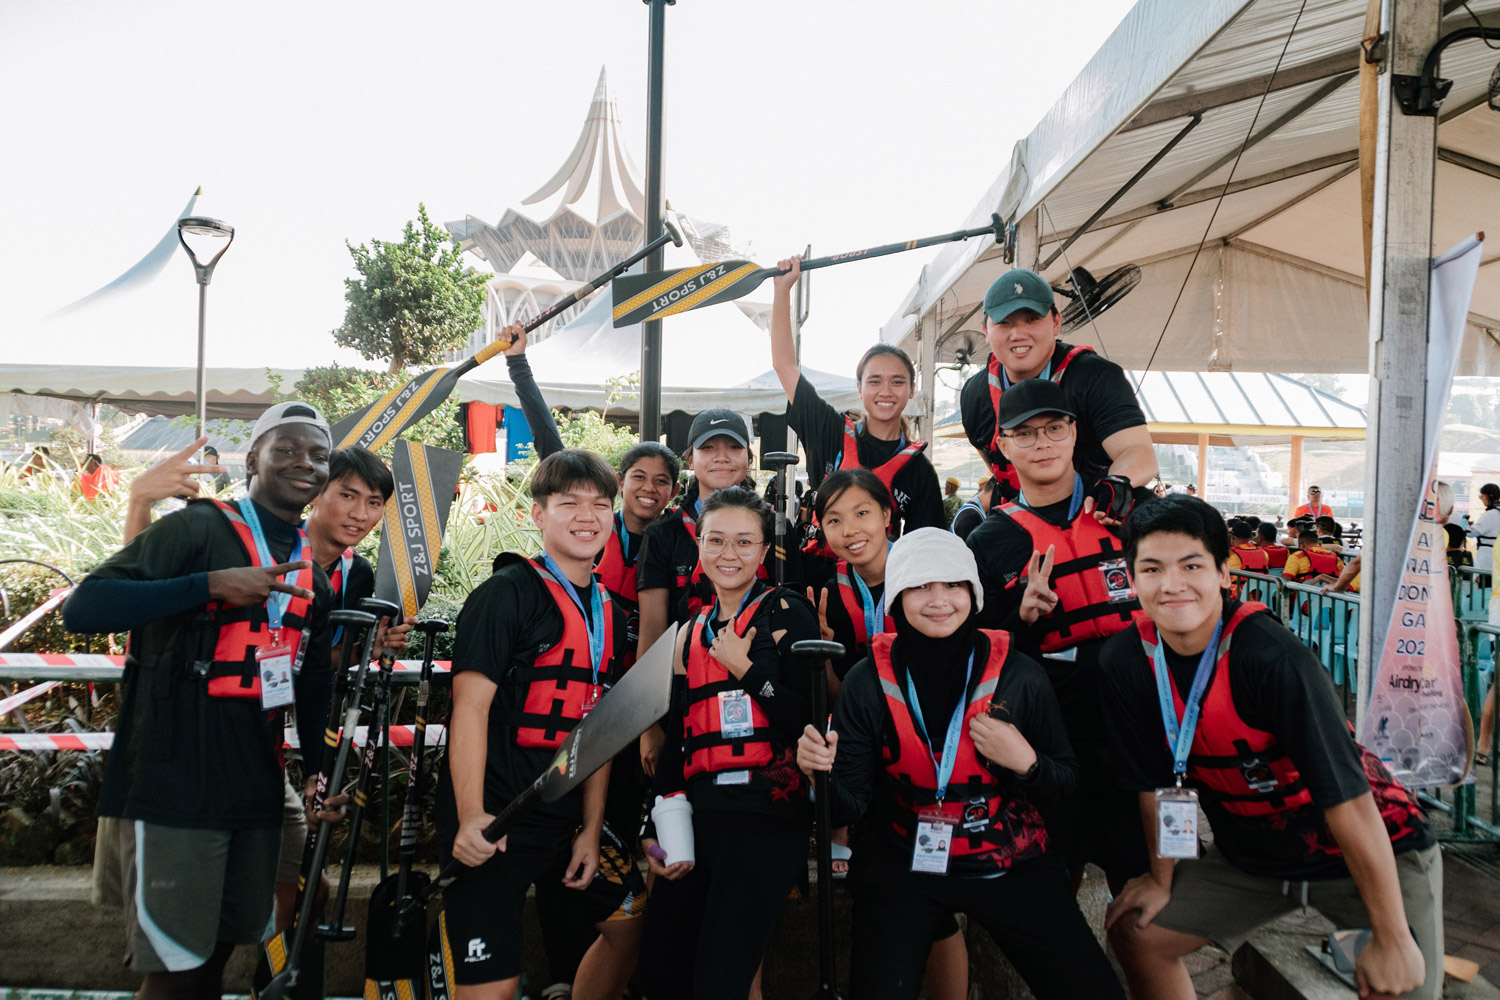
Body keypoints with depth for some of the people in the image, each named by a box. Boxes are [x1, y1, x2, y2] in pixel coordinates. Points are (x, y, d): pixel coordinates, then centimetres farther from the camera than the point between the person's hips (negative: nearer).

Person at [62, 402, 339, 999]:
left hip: (257, 792, 6)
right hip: (174, 788, -6)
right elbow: (83, 608, -18)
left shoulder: (314, 573, 13)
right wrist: (212, 585, -24)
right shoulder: (200, 529, -7)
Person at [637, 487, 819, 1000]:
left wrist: (747, 669, -13)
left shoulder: (785, 613, -2)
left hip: (768, 815, -6)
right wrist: (656, 829, 13)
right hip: (698, 812, 6)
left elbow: (814, 719, -10)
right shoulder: (692, 631, 15)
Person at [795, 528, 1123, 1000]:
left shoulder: (1020, 675, -10)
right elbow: (848, 803, -10)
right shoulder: (868, 681, -10)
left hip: (1010, 866, 1)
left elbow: (1067, 782, 1)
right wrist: (821, 772, -31)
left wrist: (1026, 763, -20)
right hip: (903, 867, 0)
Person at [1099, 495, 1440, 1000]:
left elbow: (1348, 797, -27)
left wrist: (1392, 940, -23)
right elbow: (1154, 779, -2)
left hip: (1374, 851, -4)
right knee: (1135, 934, 5)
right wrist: (1161, 878, 7)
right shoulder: (1125, 660, -15)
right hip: (1249, 853, 5)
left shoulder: (1273, 657, -31)